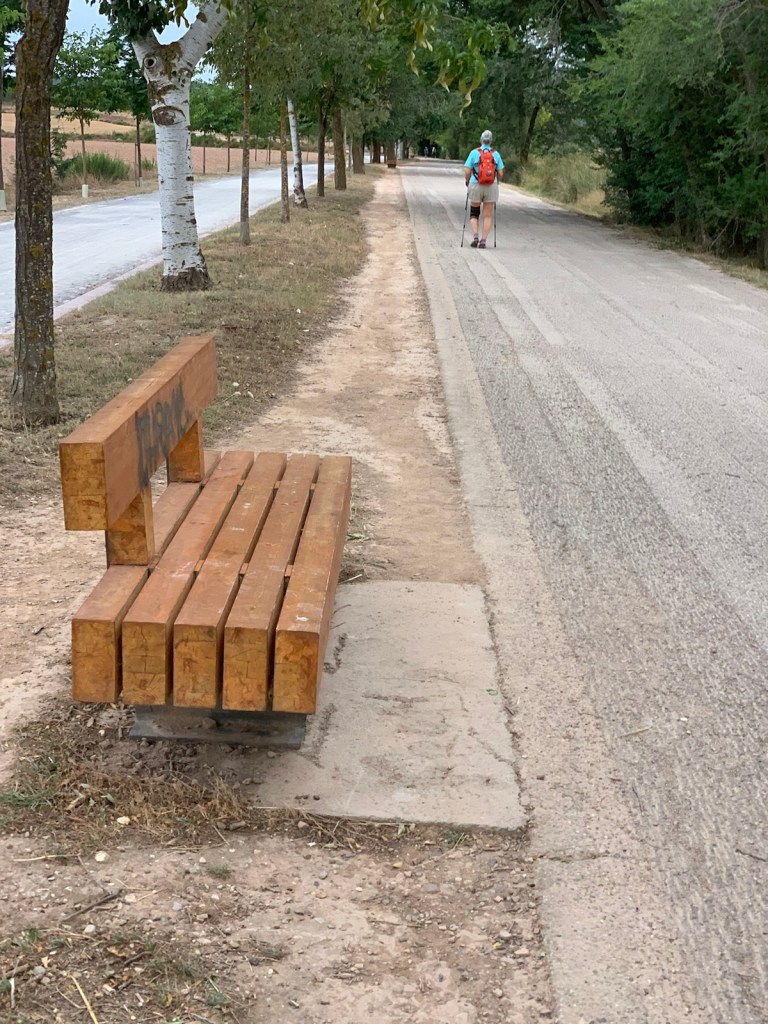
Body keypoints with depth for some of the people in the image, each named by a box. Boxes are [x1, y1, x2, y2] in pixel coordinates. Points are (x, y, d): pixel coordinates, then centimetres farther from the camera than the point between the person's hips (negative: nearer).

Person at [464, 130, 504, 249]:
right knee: (488, 215, 7)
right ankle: (483, 240, 3)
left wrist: (467, 182, 11)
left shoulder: (474, 153, -5)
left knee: (474, 213, 13)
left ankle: (475, 236, -4)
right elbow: (501, 173, 1)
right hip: (491, 187, 1)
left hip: (476, 186, -1)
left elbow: (467, 171, -7)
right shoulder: (495, 154, 0)